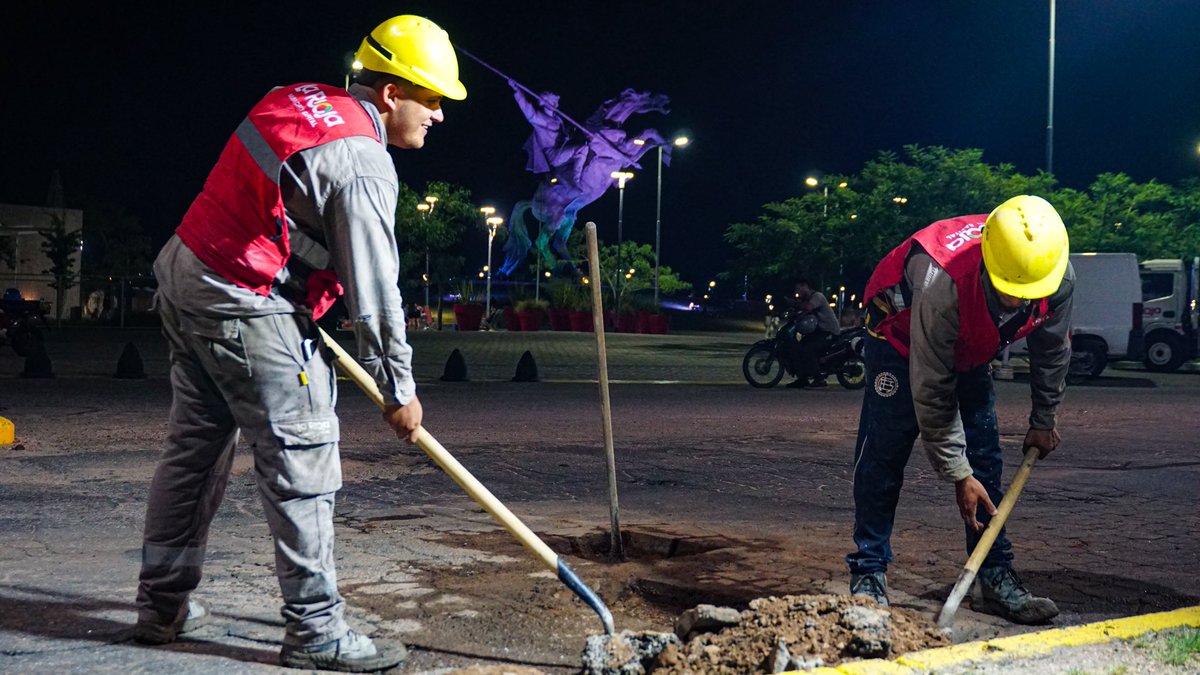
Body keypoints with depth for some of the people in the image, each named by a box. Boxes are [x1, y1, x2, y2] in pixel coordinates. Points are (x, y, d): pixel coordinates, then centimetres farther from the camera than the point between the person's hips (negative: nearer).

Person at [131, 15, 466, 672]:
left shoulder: (301, 99, 10)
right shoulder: (361, 163, -17)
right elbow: (374, 290, -15)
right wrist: (399, 390, -5)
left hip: (185, 273, 10)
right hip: (245, 306, -10)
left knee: (195, 446, 18)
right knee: (301, 461, -3)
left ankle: (163, 605, 29)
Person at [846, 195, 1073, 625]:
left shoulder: (1059, 277, -28)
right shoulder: (941, 283, -44)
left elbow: (1052, 351, -4)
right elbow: (932, 391, -34)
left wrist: (1043, 421, 5)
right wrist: (957, 474, -27)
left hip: (970, 350, 5)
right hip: (901, 335, -5)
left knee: (985, 457, -1)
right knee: (883, 451, -11)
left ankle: (996, 576, 6)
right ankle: (868, 574, -2)